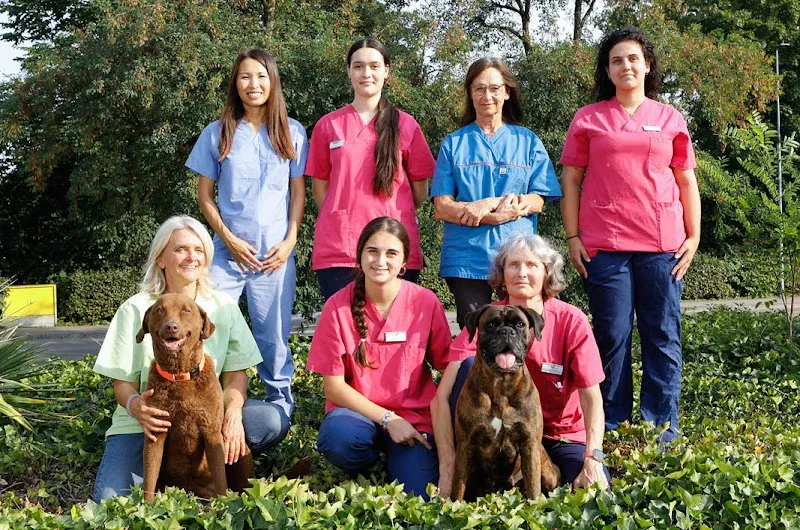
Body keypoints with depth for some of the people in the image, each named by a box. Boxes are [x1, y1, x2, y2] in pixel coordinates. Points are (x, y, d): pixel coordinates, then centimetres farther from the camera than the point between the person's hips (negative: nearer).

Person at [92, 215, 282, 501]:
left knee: (270, 421, -25)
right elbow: (123, 382, -5)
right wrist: (134, 405, -29)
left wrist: (233, 412, -22)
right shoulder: (136, 309, -5)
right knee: (111, 501, -26)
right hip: (145, 423, -2)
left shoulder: (223, 307, 1)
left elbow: (235, 374, 0)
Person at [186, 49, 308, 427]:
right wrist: (229, 239, -5)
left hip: (276, 253, 0)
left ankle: (280, 403, 17)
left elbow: (298, 193, 8)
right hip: (229, 251, 0)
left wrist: (290, 241, -3)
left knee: (273, 335, 3)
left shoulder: (291, 133, 7)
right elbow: (205, 196, 7)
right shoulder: (217, 134, 6)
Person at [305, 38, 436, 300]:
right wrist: (343, 220, 5)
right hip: (337, 249, 0)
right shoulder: (328, 125, 10)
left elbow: (420, 189, 11)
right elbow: (319, 187, 13)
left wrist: (394, 218, 6)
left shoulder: (406, 125, 8)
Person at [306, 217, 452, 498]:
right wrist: (388, 419, -15)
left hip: (414, 418, 0)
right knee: (338, 435, -34)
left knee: (419, 495, -22)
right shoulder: (338, 306, -9)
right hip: (358, 412, 0)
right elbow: (334, 386, -7)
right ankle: (366, 468, 2)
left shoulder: (426, 303, -7)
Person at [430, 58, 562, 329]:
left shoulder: (527, 141, 12)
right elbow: (442, 207, 0)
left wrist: (487, 206, -14)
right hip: (466, 258, 0)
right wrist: (502, 208, -13)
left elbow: (537, 201, 2)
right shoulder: (454, 143, 10)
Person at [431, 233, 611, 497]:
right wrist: (448, 467, -27)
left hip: (561, 434, 0)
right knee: (470, 366, -24)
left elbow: (592, 398, -13)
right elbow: (442, 397, -18)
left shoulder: (572, 322, -12)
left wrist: (593, 460, -29)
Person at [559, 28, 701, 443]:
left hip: (663, 246, 1)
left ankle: (662, 432, 8)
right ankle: (613, 431, 10)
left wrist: (694, 236, 5)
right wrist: (573, 237, 0)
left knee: (663, 339, 2)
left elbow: (687, 182, 13)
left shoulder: (670, 119, 12)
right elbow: (571, 181, 7)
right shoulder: (588, 119, 8)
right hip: (605, 246, -1)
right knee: (612, 338, 2)